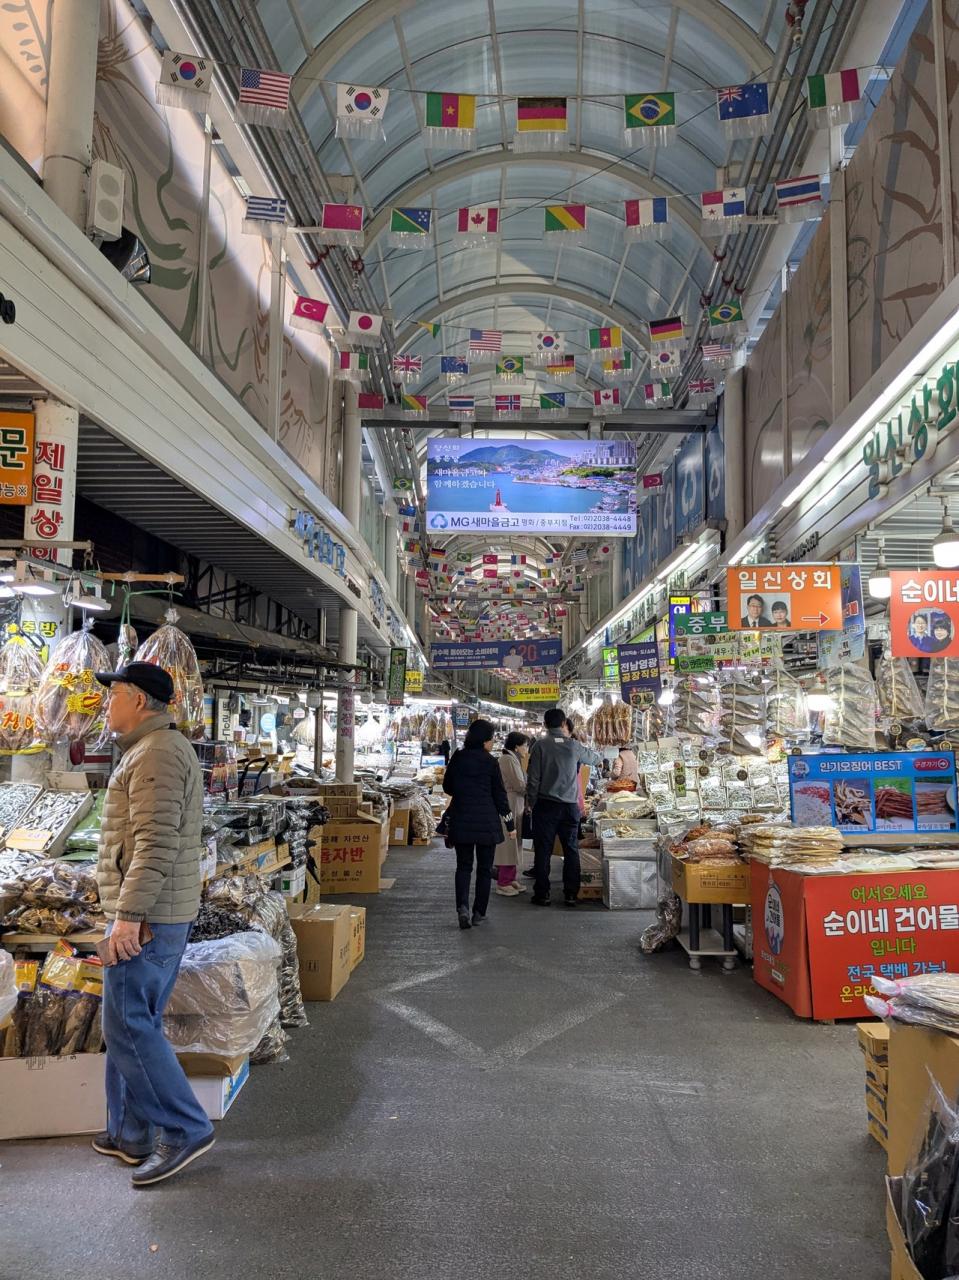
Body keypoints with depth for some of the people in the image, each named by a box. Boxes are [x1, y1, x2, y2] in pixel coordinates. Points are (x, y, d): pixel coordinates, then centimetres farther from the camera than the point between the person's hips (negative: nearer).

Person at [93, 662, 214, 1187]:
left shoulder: (156, 752, -16)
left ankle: (185, 1129, 4)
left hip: (146, 919, -10)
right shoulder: (162, 748, 18)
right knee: (135, 1025, 16)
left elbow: (156, 843, -24)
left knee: (129, 1026, -4)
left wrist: (128, 915, -23)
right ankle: (132, 1133, 25)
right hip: (164, 916, 10)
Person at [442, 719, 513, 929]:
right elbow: (499, 794, -4)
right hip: (487, 822, -2)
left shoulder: (457, 759, 1)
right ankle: (479, 912, 14)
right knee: (485, 868, 10)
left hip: (460, 821, 3)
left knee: (463, 866, 10)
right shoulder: (490, 762, -8)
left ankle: (463, 907, -9)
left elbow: (447, 788, 11)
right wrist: (509, 822, 4)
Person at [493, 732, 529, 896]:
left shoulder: (514, 759, 16)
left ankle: (511, 879, 20)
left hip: (517, 806, 10)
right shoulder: (508, 759, -14)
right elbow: (519, 786, -16)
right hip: (510, 806, -10)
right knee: (508, 844, -5)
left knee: (514, 844, 13)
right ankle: (503, 883, 1)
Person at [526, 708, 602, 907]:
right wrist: (600, 761, 47)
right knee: (571, 850, 10)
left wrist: (531, 802, 4)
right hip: (570, 805, 2)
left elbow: (533, 778, -8)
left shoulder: (540, 745, -6)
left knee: (543, 851, 5)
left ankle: (542, 894, 9)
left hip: (545, 805, -2)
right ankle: (571, 894, 13)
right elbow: (591, 756, 24)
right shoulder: (574, 746, 3)